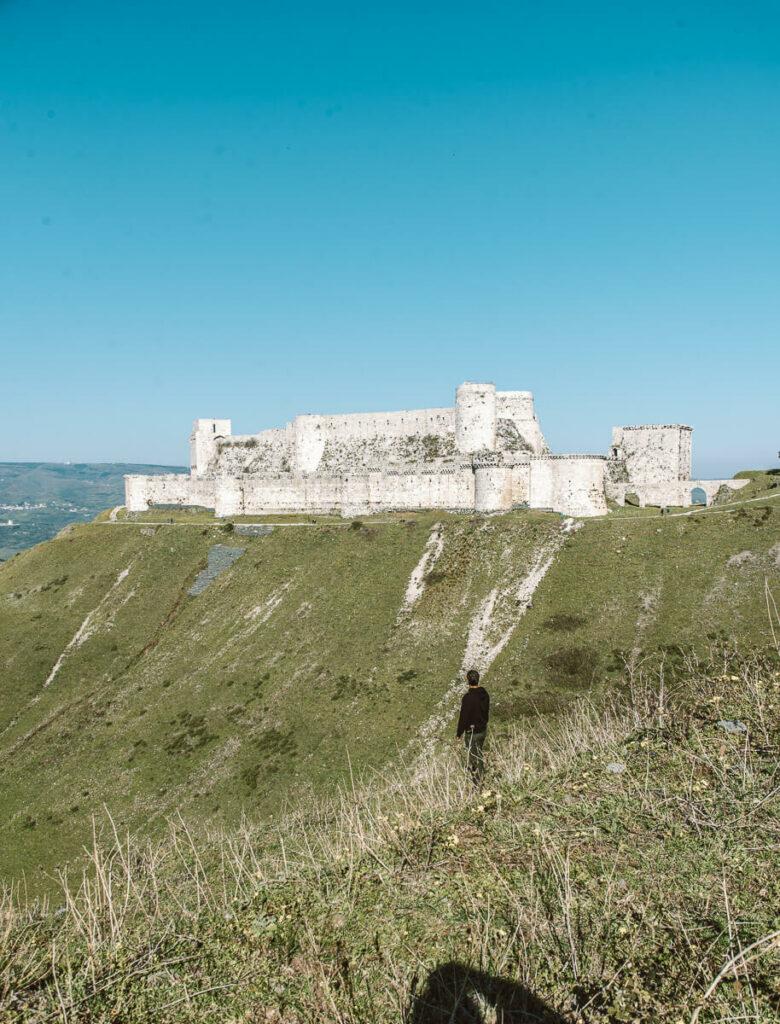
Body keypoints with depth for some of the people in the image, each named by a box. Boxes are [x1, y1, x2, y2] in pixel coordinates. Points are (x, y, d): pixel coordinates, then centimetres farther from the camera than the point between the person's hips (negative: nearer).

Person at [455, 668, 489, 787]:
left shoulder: (468, 697, -29)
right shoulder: (485, 693, -6)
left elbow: (463, 717, -22)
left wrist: (458, 734, -11)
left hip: (472, 732, -6)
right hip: (483, 729, 7)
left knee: (474, 755, 10)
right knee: (480, 752, 25)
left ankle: (477, 781, 23)